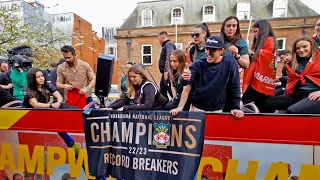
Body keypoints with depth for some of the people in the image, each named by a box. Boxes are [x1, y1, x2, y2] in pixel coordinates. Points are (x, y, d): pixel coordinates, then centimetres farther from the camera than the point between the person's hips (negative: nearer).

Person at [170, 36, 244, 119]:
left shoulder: (230, 63, -8)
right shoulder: (198, 64, -9)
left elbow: (234, 87, -4)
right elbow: (187, 87, -22)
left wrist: (236, 108, -9)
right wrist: (185, 84, -43)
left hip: (217, 109, 0)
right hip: (197, 108, 0)